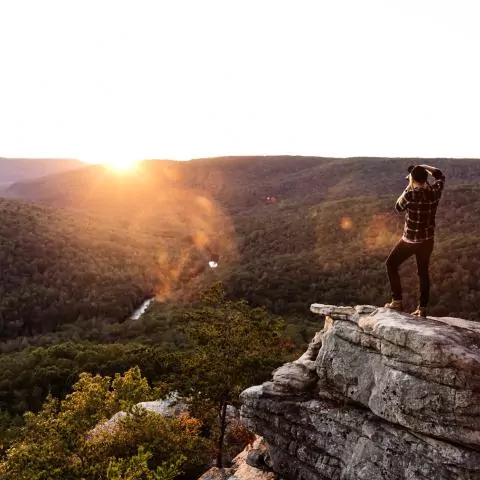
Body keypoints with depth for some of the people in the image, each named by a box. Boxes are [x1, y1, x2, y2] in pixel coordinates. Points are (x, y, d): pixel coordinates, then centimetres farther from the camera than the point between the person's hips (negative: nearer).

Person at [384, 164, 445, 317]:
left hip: (410, 240, -5)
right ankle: (422, 308, 21)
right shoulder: (435, 191, -7)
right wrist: (423, 167, 10)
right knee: (423, 271, 17)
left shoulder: (411, 195, -24)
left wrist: (407, 189, 2)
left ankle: (397, 301, 13)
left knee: (391, 264, 14)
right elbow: (440, 175, 16)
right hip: (428, 239, 6)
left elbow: (398, 208, -2)